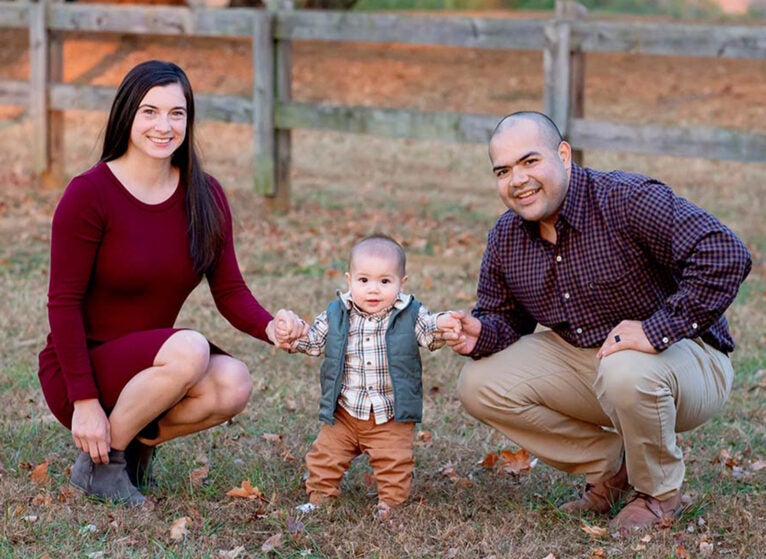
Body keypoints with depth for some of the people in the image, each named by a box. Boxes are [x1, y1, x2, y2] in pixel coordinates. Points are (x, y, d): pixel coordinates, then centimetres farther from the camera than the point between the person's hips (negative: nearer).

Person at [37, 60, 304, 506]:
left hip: (147, 364, 5)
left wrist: (270, 327, -24)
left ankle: (140, 443, 4)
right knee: (191, 348, -33)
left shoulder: (205, 196, 1)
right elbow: (64, 303, -14)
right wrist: (85, 402, -19)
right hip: (79, 370, -5)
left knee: (233, 383, -25)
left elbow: (230, 290, -1)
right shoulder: (90, 193, -14)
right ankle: (98, 463, -11)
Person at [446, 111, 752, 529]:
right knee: (479, 384, -8)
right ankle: (609, 465, 7)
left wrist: (659, 329, -35)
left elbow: (725, 255, -34)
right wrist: (480, 333, -16)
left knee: (625, 372, -41)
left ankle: (659, 493, -8)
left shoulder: (627, 200, -24)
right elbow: (503, 317, 10)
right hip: (579, 358, 7)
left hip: (686, 357, -7)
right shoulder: (505, 237, -1)